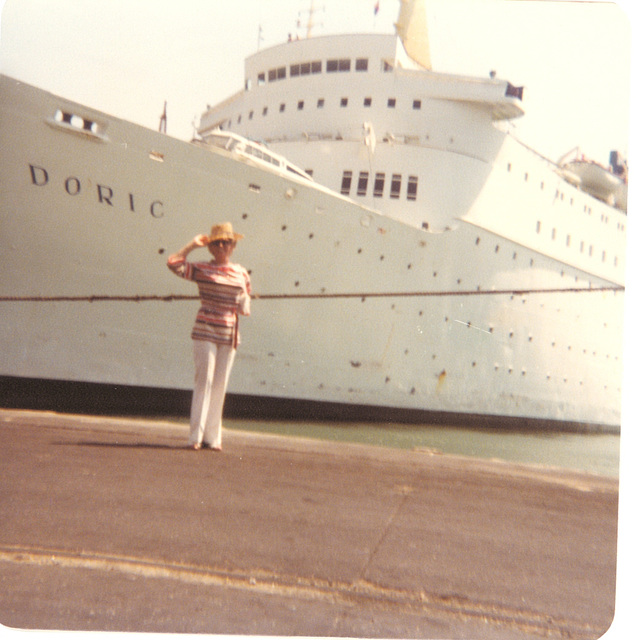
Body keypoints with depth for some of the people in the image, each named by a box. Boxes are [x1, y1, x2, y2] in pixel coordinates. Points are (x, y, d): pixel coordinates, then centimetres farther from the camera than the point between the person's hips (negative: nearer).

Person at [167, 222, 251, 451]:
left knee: (220, 384, 6)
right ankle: (196, 436, -3)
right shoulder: (201, 269, 2)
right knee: (204, 380, -8)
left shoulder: (242, 274, 13)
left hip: (229, 335, 4)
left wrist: (244, 304, 0)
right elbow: (173, 263, -11)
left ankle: (212, 436, 13)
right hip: (205, 331, -4)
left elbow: (245, 309, 21)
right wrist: (192, 245, -3)